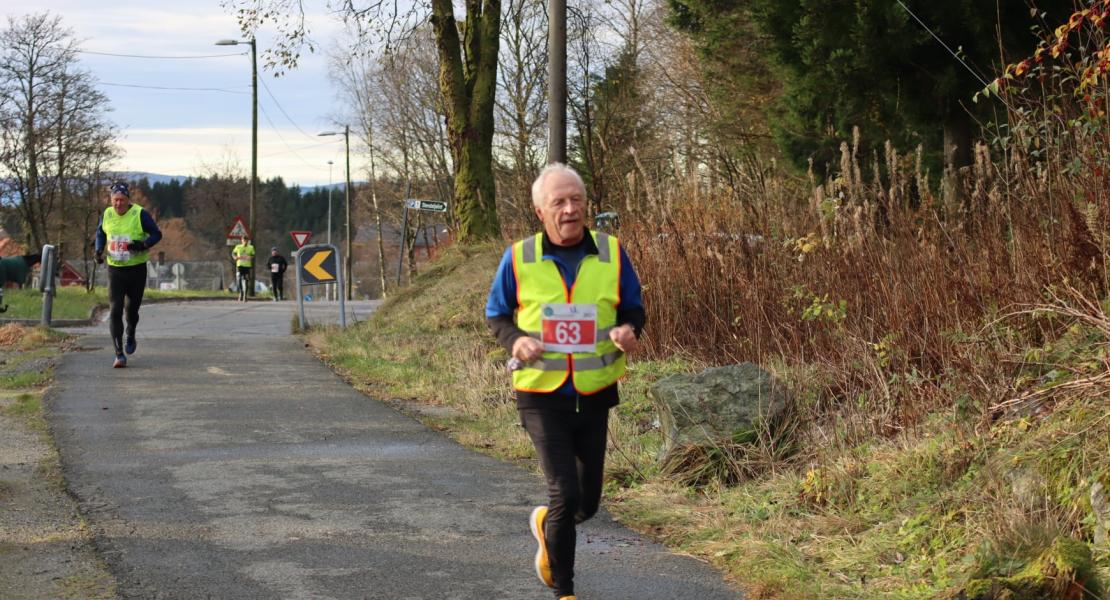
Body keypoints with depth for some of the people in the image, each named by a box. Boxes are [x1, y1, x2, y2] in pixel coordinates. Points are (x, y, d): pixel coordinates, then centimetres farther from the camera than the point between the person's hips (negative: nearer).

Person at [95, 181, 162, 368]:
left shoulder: (140, 214, -11)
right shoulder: (107, 214, 1)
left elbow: (157, 234, -6)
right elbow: (100, 233, 19)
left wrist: (143, 245, -24)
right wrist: (99, 250, 2)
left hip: (137, 269, -2)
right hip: (115, 270, 2)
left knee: (132, 308, 12)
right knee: (115, 310, -10)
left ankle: (131, 337, 45)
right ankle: (119, 354, -11)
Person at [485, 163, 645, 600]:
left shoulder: (612, 253, -3)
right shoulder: (518, 259, -6)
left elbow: (633, 308, 8)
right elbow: (495, 315, 6)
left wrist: (629, 330, -16)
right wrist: (516, 340, -16)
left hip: (595, 396, 3)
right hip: (541, 396, -3)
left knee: (587, 502, 11)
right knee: (565, 493, -13)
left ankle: (546, 524, 48)